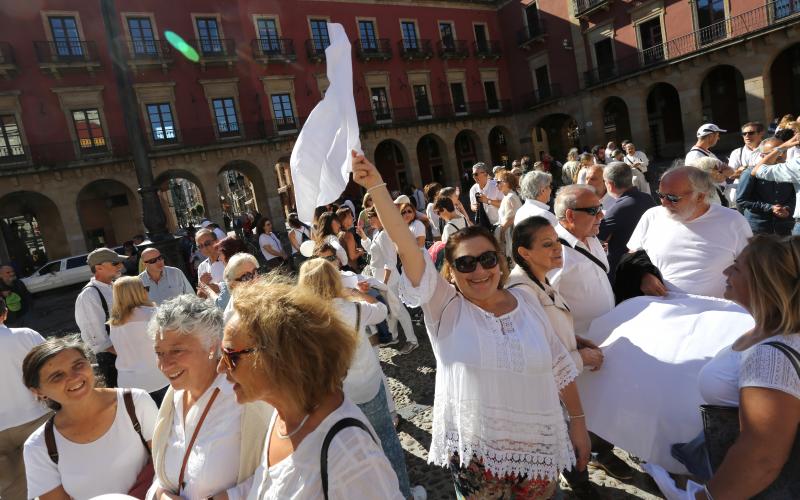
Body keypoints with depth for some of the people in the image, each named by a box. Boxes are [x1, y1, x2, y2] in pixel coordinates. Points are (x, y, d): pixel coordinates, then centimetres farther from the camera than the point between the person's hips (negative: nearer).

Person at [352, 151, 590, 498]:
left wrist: (578, 420, 8)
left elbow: (559, 366, 7)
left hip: (539, 446, 3)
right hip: (474, 451, -2)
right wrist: (376, 187, -33)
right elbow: (406, 246, -24)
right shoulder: (445, 307, -11)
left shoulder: (526, 302, -1)